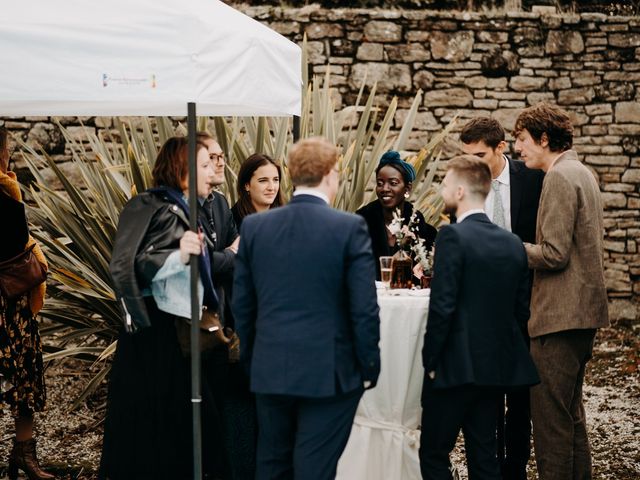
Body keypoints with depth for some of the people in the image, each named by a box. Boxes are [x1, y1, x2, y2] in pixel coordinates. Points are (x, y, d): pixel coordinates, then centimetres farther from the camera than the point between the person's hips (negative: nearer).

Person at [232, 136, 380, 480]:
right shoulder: (349, 227, -11)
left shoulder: (254, 226, 1)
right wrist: (369, 367, 0)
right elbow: (364, 309, -11)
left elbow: (241, 304, 7)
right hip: (329, 372, -4)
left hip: (270, 371, 4)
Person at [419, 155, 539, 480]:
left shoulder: (453, 237, -14)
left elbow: (442, 307, -18)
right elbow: (521, 310, 10)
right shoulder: (513, 243, 7)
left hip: (456, 368, -7)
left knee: (433, 453, 2)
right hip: (497, 367, 7)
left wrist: (430, 361, -10)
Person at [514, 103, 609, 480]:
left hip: (561, 315, -11)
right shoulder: (583, 173, 15)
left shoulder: (559, 178, -15)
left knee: (550, 416, -6)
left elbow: (554, 254, -21)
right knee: (571, 412, 18)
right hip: (584, 311, 11)